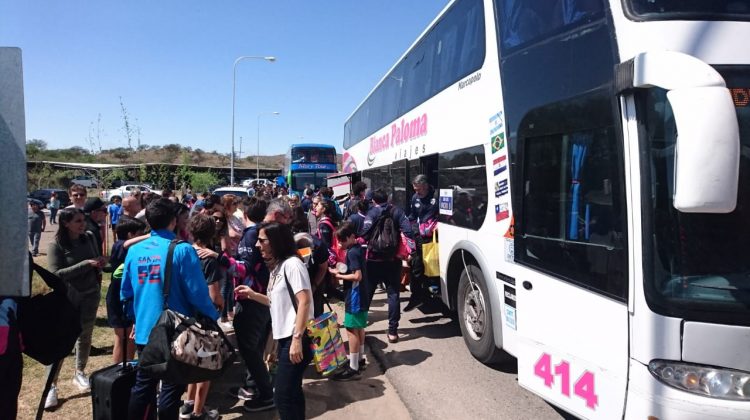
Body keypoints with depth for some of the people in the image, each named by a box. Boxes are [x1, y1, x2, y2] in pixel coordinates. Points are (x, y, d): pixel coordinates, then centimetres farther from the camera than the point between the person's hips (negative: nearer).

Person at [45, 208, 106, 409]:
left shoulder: (89, 237, -2)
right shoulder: (56, 245, -15)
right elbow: (56, 274, -22)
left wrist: (100, 264, -7)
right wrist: (85, 264, -26)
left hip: (90, 295, 4)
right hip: (66, 297, -4)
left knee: (85, 336, 15)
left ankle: (80, 374, 32)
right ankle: (52, 385, 5)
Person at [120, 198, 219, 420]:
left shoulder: (134, 250, 0)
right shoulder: (182, 250, -17)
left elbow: (125, 293, 9)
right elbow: (197, 293, -18)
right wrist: (215, 319, -3)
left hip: (144, 331, 5)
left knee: (143, 386, 19)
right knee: (171, 389, 8)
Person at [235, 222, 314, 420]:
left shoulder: (292, 264, -13)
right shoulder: (277, 266, 14)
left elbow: (304, 302, -20)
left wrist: (297, 339, -24)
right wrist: (253, 295, 6)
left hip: (296, 339, -9)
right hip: (285, 338, 9)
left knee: (283, 396, -6)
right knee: (291, 393, 16)